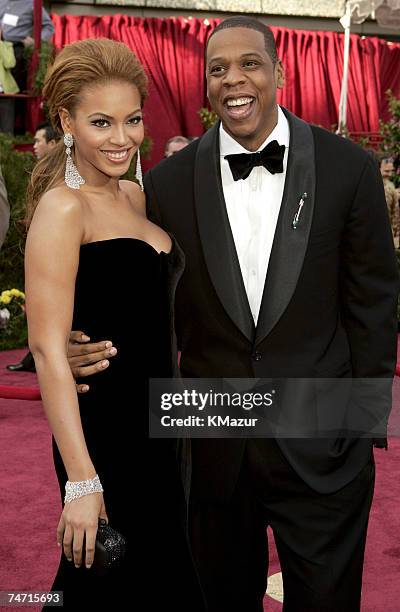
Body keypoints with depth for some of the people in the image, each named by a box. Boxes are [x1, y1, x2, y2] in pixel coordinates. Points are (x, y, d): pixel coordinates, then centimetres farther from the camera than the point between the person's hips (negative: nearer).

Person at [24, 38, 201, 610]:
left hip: (157, 424, 8)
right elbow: (47, 347, -22)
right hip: (104, 429, -8)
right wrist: (81, 479, -25)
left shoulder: (134, 196, 9)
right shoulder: (62, 207, -16)